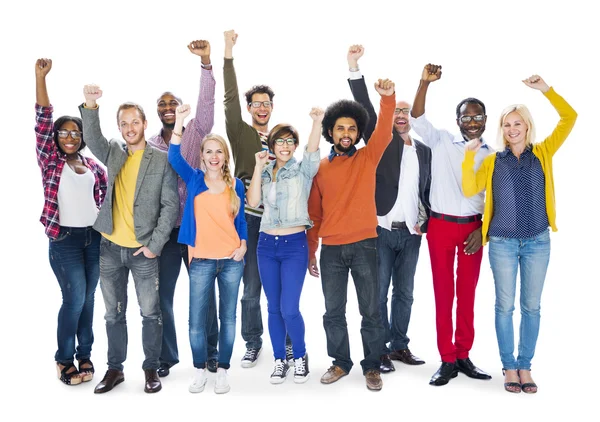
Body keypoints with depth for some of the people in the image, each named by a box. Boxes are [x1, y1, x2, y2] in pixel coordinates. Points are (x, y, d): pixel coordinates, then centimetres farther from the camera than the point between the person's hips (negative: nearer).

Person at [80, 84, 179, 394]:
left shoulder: (162, 160, -3)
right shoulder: (112, 153, 7)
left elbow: (170, 206, -6)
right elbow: (92, 137, -13)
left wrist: (154, 245, -11)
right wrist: (90, 105, -31)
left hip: (143, 250, -3)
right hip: (110, 248, 3)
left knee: (150, 313, 5)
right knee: (114, 313, 12)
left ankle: (151, 368, 20)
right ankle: (115, 368, 25)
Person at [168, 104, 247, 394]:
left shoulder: (236, 184, 7)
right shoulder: (194, 179, 4)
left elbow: (240, 219, 13)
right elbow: (174, 157, -12)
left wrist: (243, 245, -1)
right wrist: (179, 122, -20)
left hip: (231, 260, 1)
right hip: (202, 261, -1)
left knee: (228, 318, 7)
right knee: (196, 320, 2)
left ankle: (223, 371, 20)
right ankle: (200, 371, 19)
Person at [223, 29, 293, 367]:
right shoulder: (241, 133, 3)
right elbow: (231, 100, -11)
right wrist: (229, 55, -19)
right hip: (250, 219, -2)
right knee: (251, 288, 5)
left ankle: (288, 343, 19)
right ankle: (253, 343, 21)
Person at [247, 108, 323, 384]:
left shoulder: (303, 171, 1)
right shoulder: (264, 173, 10)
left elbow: (313, 152, -20)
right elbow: (253, 201, -3)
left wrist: (317, 123, -36)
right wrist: (259, 168, -7)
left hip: (295, 245, -4)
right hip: (267, 245, 4)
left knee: (289, 309, -8)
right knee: (274, 307, 9)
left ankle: (300, 356, 16)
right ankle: (280, 360, 24)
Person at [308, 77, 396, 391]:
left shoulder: (368, 158, 3)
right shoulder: (320, 168, 7)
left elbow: (384, 131, -16)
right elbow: (314, 213, 10)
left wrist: (387, 97, -32)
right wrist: (310, 251, 11)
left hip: (364, 245, -1)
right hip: (331, 249, 2)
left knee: (370, 311, 6)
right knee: (333, 312, 10)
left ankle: (372, 366, 20)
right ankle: (341, 363, 27)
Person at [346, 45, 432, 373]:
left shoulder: (424, 151, 12)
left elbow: (427, 189, 15)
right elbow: (364, 107, -11)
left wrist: (424, 223, 4)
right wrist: (354, 67, -21)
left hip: (410, 234, 4)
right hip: (381, 231, -4)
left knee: (404, 293, 12)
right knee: (378, 294, 1)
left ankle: (399, 346, 24)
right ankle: (380, 351, 11)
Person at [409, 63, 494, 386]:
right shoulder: (442, 141, 2)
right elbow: (417, 119, -10)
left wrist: (483, 231, -3)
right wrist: (425, 82, -21)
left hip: (473, 228, 2)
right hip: (441, 225, -2)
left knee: (467, 293, 8)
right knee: (443, 293, 2)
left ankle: (463, 356, 19)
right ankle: (447, 360, 10)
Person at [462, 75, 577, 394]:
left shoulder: (542, 154, 4)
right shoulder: (493, 161, 4)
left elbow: (569, 118, -2)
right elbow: (469, 190, -4)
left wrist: (545, 90, -9)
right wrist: (469, 155, -13)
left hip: (538, 242, 1)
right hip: (503, 243, -1)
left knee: (531, 306, 7)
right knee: (505, 306, 4)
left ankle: (525, 366, 19)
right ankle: (509, 367, 16)